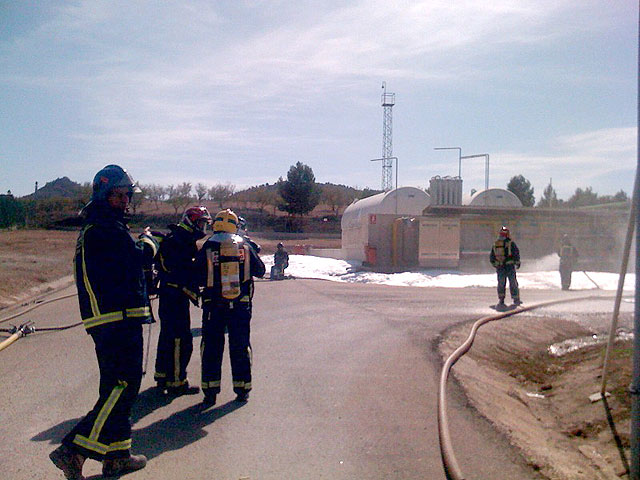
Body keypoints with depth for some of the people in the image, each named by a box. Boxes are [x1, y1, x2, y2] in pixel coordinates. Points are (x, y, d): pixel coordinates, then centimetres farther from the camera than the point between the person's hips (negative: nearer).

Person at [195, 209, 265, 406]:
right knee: (240, 346, 10)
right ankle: (242, 389, 15)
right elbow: (260, 271, 9)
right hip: (241, 306, 1)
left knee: (211, 347, 8)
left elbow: (198, 278, -4)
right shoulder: (245, 247, 0)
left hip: (213, 306, -1)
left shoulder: (207, 248, -4)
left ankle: (210, 391, 10)